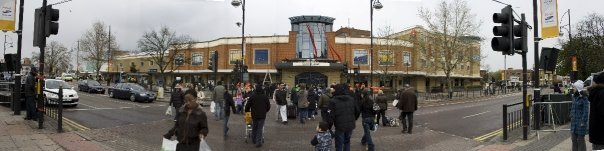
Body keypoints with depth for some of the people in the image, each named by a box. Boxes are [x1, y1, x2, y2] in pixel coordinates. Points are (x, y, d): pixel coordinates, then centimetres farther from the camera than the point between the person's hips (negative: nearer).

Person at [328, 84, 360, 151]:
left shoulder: (333, 101, -12)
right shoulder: (351, 99, 4)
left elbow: (331, 116, -14)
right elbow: (358, 111, 10)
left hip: (340, 126, -5)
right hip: (350, 125, 5)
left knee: (339, 145, 7)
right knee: (347, 142, 23)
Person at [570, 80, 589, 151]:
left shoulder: (584, 98, -13)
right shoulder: (574, 97, 9)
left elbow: (586, 111, -14)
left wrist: (583, 122, -15)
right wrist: (571, 117, 15)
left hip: (580, 121, -7)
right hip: (574, 121, 7)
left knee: (580, 139, 0)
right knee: (574, 139, 13)